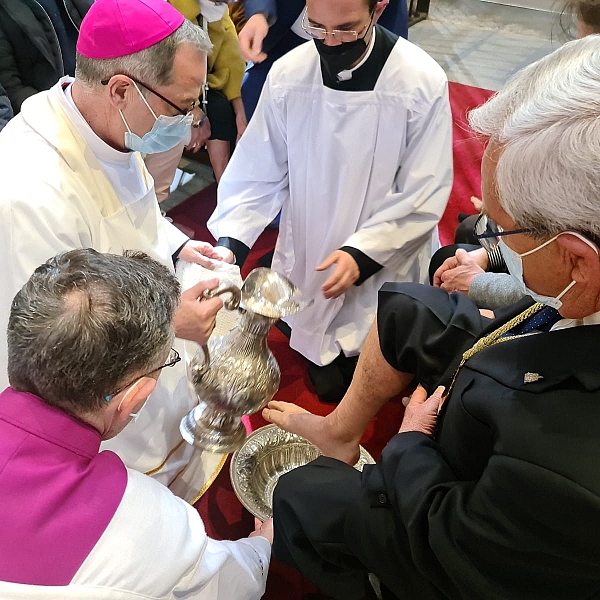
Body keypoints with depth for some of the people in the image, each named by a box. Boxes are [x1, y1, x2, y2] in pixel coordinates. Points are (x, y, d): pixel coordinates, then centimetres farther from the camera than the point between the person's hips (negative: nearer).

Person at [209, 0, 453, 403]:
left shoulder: (422, 82, -20)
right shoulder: (287, 74, -13)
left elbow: (424, 194, -16)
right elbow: (259, 174, -7)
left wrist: (363, 254, -27)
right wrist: (229, 243, -21)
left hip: (383, 266, -2)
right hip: (304, 263, 2)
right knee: (328, 385, 18)